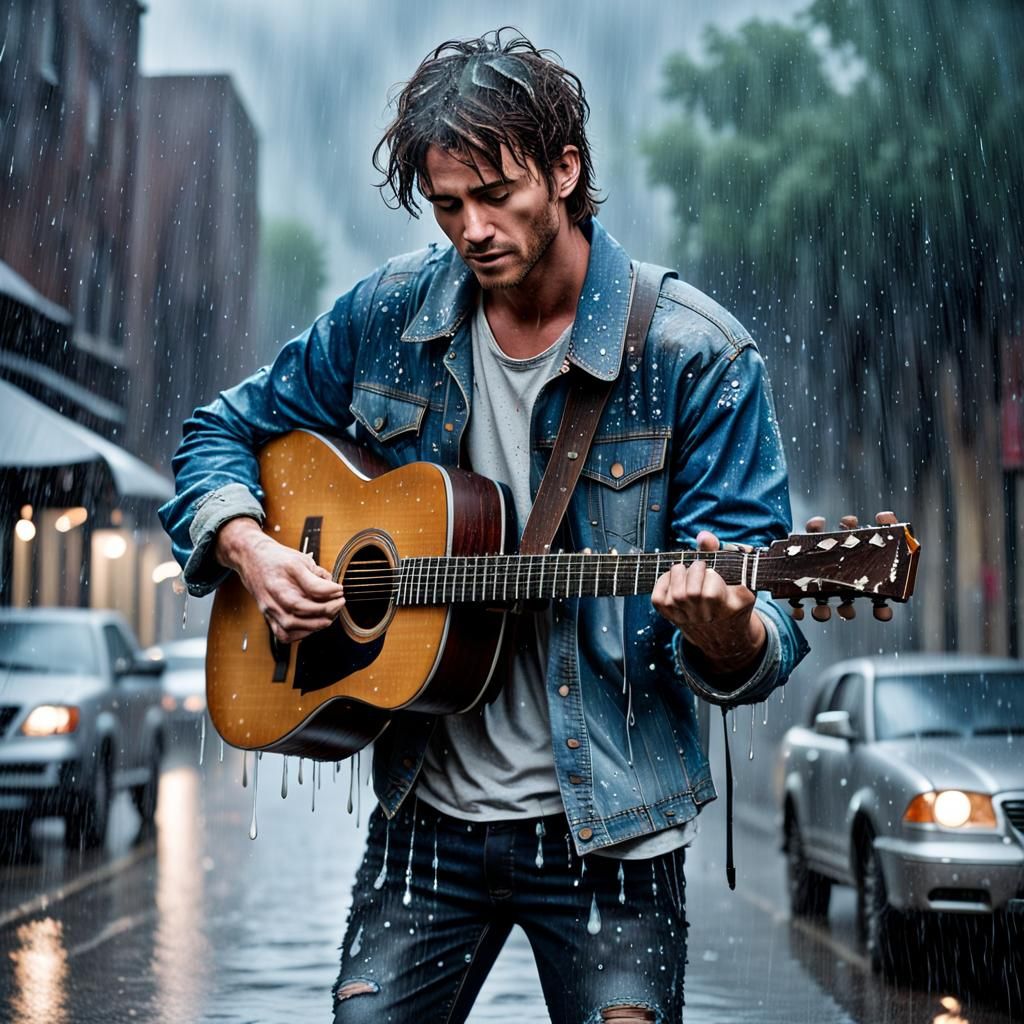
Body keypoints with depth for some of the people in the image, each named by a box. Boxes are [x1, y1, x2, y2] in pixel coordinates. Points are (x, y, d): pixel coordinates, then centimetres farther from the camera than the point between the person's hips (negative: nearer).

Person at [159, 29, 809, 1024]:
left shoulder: (693, 358, -9)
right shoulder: (391, 315, 2)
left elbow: (765, 633, -10)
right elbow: (223, 433, 15)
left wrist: (723, 632, -34)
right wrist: (249, 548, -5)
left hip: (607, 825, -3)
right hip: (426, 818, 3)